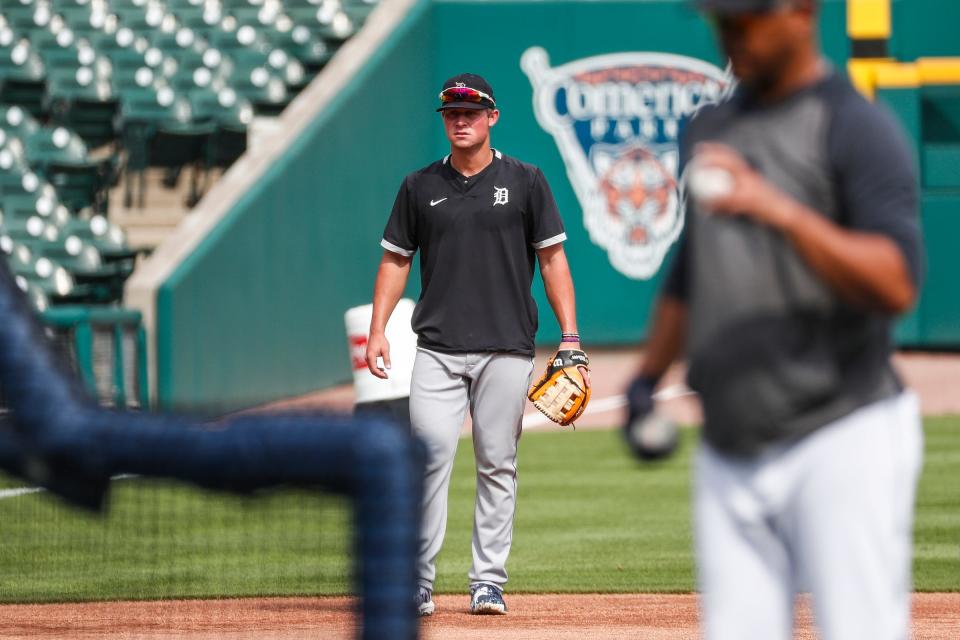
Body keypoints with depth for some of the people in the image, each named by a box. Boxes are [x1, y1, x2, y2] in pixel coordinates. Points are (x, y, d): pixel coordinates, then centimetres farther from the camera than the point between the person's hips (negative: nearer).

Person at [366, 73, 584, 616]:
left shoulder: (525, 181, 5)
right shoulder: (420, 187, 10)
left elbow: (552, 258, 5)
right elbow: (396, 259, 13)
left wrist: (570, 337, -3)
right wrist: (378, 329, 1)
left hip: (507, 349, -1)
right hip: (437, 349, 1)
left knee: (498, 464, 2)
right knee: (431, 456, -10)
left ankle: (489, 581, 7)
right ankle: (418, 582, -7)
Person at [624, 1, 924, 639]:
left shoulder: (856, 127, -6)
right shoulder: (710, 127, 17)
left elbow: (898, 286, -20)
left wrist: (780, 210, -29)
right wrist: (646, 380, 19)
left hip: (843, 439, -7)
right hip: (729, 458, 7)